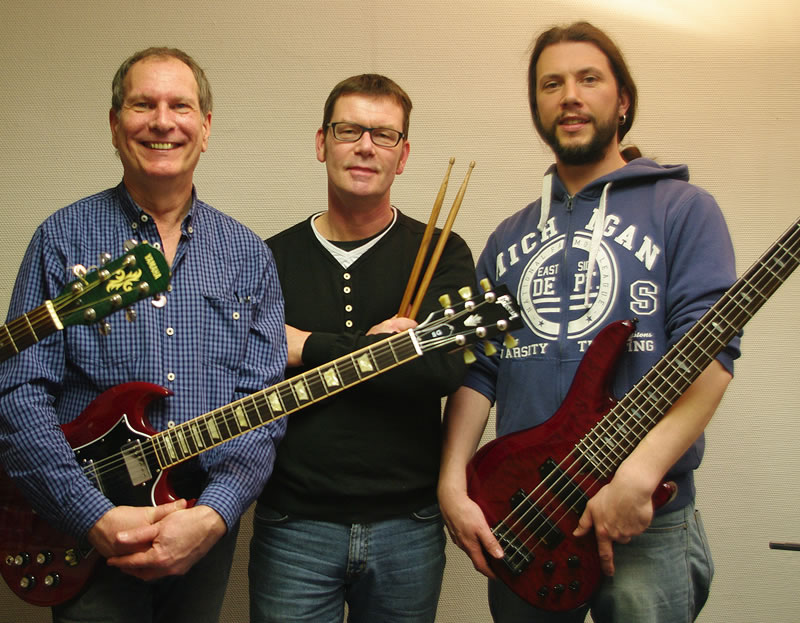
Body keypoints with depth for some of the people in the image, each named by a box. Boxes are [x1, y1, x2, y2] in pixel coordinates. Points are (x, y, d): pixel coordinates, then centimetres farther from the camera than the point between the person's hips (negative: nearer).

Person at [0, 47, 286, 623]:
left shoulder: (247, 255, 2)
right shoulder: (64, 239, -4)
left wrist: (211, 515, -18)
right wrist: (96, 517, -19)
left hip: (207, 532, 3)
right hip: (87, 534, -2)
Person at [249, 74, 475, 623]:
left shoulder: (442, 253, 0)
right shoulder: (272, 258, 3)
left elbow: (448, 362, -17)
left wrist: (308, 347, -15)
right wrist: (370, 347, -17)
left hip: (408, 527, 0)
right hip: (293, 527, 0)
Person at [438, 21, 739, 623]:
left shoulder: (681, 208, -2)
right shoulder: (509, 237, 12)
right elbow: (476, 369, 8)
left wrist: (639, 474, -25)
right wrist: (453, 483, -5)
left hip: (647, 526, -4)